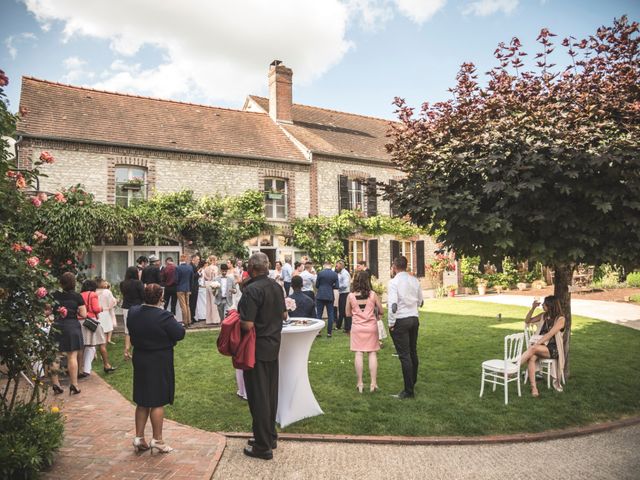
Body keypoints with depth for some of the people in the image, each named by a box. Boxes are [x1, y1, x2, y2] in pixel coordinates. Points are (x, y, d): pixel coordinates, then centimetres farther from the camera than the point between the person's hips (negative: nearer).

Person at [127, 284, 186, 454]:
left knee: (142, 402, 17)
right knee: (157, 402, 5)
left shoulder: (133, 312, -2)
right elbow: (180, 334, -19)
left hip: (139, 361, 7)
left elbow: (132, 332, 12)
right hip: (159, 363, -6)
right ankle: (157, 439, 14)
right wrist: (172, 322, -3)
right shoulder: (163, 316, -24)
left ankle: (139, 437, 25)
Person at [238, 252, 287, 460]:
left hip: (257, 349, -8)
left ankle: (263, 446, 13)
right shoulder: (276, 287, 5)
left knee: (258, 396, 3)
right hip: (273, 346, 8)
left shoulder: (252, 290, -21)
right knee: (271, 393, 17)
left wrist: (236, 317, -7)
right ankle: (270, 436, 31)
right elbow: (283, 315, 15)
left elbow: (248, 325, -25)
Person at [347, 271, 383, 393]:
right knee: (372, 354, 6)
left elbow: (348, 314, 3)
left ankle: (360, 383, 7)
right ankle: (373, 383, 6)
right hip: (371, 327, 0)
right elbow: (381, 310, 0)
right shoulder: (372, 294, -7)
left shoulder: (350, 296, -5)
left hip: (357, 327, 0)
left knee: (358, 354, 4)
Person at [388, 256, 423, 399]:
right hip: (414, 318, 7)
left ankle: (409, 391, 1)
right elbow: (420, 301, 13)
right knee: (413, 352, 19)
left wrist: (391, 323, -11)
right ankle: (413, 381, 35)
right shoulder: (415, 281, 5)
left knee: (404, 355, -3)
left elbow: (392, 304, -19)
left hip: (401, 321, -7)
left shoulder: (394, 282, -14)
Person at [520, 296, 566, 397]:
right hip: (541, 346, 5)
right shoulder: (543, 315, 11)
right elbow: (527, 321, 19)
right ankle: (534, 388, -34)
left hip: (553, 349, -5)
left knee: (533, 348, -34)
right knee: (532, 358, -30)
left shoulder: (560, 319, -8)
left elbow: (549, 334, -18)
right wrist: (533, 308, 5)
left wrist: (536, 344, -25)